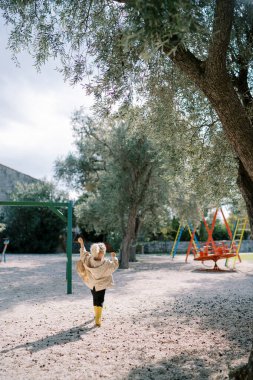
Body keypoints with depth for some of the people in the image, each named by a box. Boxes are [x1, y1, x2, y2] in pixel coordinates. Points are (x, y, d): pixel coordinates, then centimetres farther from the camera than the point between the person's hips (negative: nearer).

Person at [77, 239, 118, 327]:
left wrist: (81, 244, 9)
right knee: (100, 302, 3)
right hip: (101, 284, -5)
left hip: (92, 284, 5)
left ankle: (97, 315, 45)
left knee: (95, 299, 27)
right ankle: (98, 320, -5)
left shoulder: (88, 259, -17)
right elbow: (115, 265, -10)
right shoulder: (106, 263, -26)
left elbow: (83, 254, 1)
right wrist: (113, 257, 4)